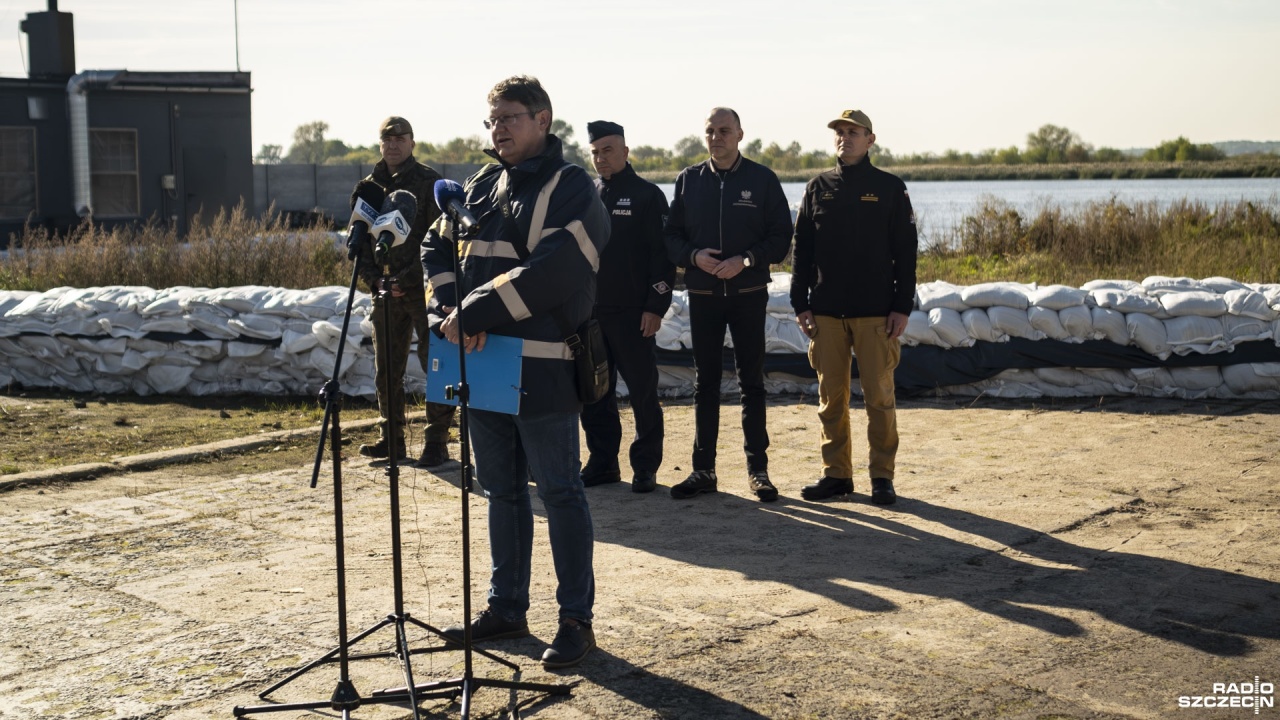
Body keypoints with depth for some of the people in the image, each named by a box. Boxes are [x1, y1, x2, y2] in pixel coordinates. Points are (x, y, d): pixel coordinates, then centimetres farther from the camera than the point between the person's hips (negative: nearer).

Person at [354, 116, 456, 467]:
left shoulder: (429, 181, -3)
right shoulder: (369, 187, 11)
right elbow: (361, 238, 13)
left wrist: (409, 278, -15)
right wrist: (373, 277, -2)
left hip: (423, 289, -5)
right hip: (386, 291, 5)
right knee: (386, 370, 10)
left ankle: (437, 442, 2)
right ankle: (391, 439, 20)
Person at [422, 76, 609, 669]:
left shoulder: (569, 188, -8)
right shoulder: (481, 186, 15)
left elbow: (548, 272, -20)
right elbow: (437, 248, 10)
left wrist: (472, 314, -19)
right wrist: (451, 311, -9)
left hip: (541, 369, -7)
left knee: (559, 492, 0)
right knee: (501, 491, 15)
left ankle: (576, 619, 8)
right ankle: (506, 608, 27)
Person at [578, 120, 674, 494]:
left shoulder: (648, 195, -1)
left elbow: (664, 254, -6)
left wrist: (656, 306, -12)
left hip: (632, 312, -5)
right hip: (589, 312, 5)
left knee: (642, 392, 0)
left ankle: (645, 466, 9)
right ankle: (602, 462, 18)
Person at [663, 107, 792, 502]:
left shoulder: (762, 179, 0)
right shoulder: (688, 180, 6)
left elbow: (781, 236, -2)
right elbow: (671, 235, 7)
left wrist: (746, 260, -16)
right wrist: (693, 256, -13)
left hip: (748, 294, -2)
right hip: (702, 295, 2)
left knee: (752, 382, 4)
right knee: (704, 383, 6)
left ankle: (758, 469, 11)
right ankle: (703, 470, 13)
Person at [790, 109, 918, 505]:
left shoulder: (890, 188, 3)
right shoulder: (818, 187, 9)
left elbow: (905, 251, 0)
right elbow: (802, 249, 10)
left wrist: (902, 306, -6)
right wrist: (800, 303, 3)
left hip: (875, 312, -3)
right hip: (826, 311, 3)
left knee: (879, 395, -1)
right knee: (831, 395, 6)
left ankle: (882, 476, 7)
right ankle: (836, 473, 14)